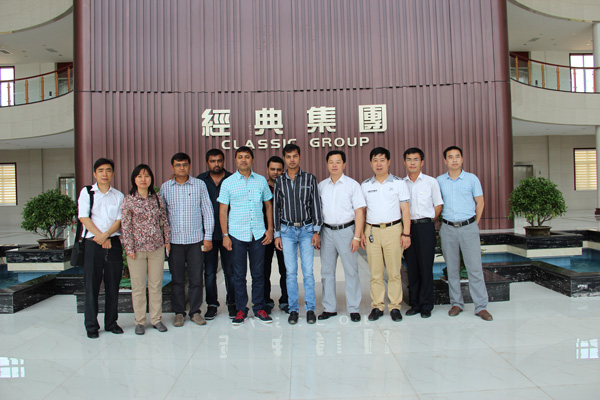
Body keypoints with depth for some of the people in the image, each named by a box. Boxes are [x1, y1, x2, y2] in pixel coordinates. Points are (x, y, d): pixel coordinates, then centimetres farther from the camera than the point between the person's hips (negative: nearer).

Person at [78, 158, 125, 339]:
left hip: (113, 242, 2)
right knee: (92, 284, 1)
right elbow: (84, 218, -3)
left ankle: (111, 322, 17)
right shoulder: (87, 192, 6)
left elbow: (119, 220, 2)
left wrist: (106, 235, -15)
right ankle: (91, 325, 11)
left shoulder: (118, 196, 10)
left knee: (113, 284, 5)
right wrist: (101, 238, -10)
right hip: (92, 242, -1)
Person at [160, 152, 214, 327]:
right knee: (177, 278, 7)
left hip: (196, 239, -1)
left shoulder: (199, 185, 2)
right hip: (174, 240, 1)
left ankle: (195, 311, 19)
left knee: (196, 278, 4)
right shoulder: (165, 187, 6)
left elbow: (208, 211, 4)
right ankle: (179, 312, 22)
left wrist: (208, 236, 0)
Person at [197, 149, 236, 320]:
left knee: (230, 270, 6)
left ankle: (232, 303, 20)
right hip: (208, 234, 1)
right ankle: (212, 304, 20)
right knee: (209, 272, 7)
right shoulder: (200, 180, 5)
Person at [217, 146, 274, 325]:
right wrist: (225, 235, -4)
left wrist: (270, 228, 4)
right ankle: (241, 309, 20)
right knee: (239, 274, 7)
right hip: (237, 235, -1)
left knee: (258, 273, 8)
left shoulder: (261, 180, 6)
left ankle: (259, 308, 21)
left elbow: (268, 205, 12)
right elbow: (223, 210, 2)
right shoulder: (228, 183, 2)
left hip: (258, 234, 1)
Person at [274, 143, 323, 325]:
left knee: (308, 271, -1)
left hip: (306, 229, -1)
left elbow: (316, 205, 1)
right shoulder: (279, 181, 7)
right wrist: (277, 234, 5)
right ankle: (293, 309, 15)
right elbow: (276, 208, 9)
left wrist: (316, 231, -5)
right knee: (290, 272, 4)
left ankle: (310, 308, 12)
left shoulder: (310, 178, 3)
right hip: (287, 230, 1)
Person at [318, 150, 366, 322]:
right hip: (327, 231, 4)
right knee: (327, 271, 8)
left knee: (351, 271, 1)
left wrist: (357, 237, -10)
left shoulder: (352, 184, 0)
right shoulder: (321, 186, 10)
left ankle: (354, 309, 12)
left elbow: (359, 211, -3)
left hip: (346, 230, -3)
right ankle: (329, 308, 19)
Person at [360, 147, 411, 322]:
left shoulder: (399, 183, 4)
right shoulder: (365, 185, 10)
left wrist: (406, 233, -3)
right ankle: (377, 306, 14)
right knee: (375, 273, 4)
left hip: (393, 230, -2)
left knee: (394, 272, 1)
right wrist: (361, 232, 6)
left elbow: (405, 210, 3)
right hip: (372, 231, 2)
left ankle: (395, 306, 13)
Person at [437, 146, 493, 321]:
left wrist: (474, 223, 4)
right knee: (452, 268, 8)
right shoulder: (439, 181, 6)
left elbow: (480, 202, 6)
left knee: (475, 267, -2)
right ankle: (456, 303, 19)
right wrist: (444, 220, 9)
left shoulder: (472, 178, 2)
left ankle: (481, 306, 6)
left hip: (469, 228, -2)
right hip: (448, 229, 2)